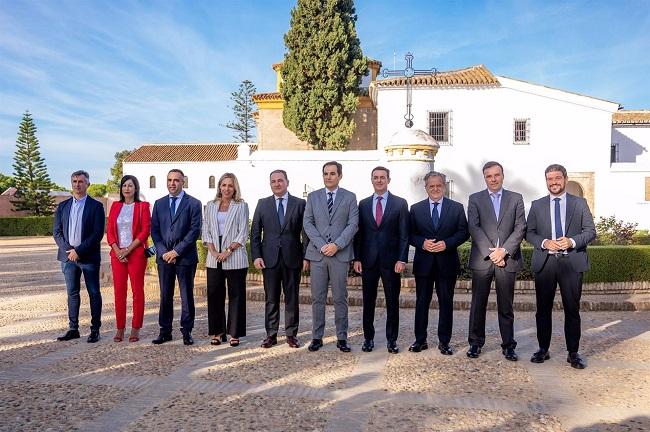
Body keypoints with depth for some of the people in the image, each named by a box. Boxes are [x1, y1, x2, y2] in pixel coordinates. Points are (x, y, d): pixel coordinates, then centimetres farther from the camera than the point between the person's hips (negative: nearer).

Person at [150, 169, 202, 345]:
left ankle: (187, 331, 12)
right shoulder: (159, 203, 12)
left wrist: (177, 251, -11)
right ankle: (165, 331, 17)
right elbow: (154, 230, 9)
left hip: (185, 257, -3)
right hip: (164, 256, 4)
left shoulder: (193, 203, -1)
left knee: (187, 295, 3)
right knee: (165, 296, 8)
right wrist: (163, 252, -5)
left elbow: (195, 230, -7)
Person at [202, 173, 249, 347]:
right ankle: (217, 331, 18)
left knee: (236, 295, 2)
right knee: (214, 294, 6)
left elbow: (243, 234, -3)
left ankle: (234, 333, 10)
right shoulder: (211, 206, 12)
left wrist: (228, 251, -12)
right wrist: (213, 251, -5)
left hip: (235, 258, -3)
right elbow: (206, 231, 9)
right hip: (214, 258, 3)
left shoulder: (241, 206, 3)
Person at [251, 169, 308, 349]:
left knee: (292, 298, 6)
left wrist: (306, 256, -4)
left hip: (292, 258, -1)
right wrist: (256, 256, -2)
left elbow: (306, 232, 2)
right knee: (271, 299, 7)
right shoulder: (262, 204, 8)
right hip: (269, 259, 1)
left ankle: (291, 334, 17)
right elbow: (255, 232, 7)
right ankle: (271, 334, 17)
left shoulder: (300, 204, 3)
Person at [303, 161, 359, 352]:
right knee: (317, 298, 5)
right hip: (317, 254, 2)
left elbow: (353, 224, -2)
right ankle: (317, 337, 14)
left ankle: (342, 338, 13)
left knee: (340, 298, 4)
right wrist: (321, 245, -9)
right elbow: (307, 223, 3)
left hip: (340, 254, -1)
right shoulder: (313, 197, 10)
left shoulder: (350, 197, 6)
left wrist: (336, 245, -13)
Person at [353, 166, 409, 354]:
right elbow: (359, 233, 8)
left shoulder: (400, 203, 2)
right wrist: (357, 258, 1)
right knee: (368, 301, 8)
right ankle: (368, 338, 20)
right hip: (368, 260, 2)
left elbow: (404, 234, -1)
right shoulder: (363, 204, 9)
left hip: (391, 260, -2)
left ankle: (392, 340, 18)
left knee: (392, 302, 5)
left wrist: (402, 259, -9)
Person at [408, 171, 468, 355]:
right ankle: (420, 340, 18)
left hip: (447, 263, 0)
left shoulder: (457, 207, 4)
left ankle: (444, 341, 18)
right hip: (423, 263, 1)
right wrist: (422, 243, -15)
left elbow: (463, 233, 0)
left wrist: (446, 243, -15)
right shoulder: (416, 209, 6)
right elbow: (410, 234, 4)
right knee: (422, 302, 7)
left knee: (446, 303, 6)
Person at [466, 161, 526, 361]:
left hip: (507, 259, 0)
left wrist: (504, 250, -11)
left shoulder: (516, 198, 9)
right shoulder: (475, 199, 7)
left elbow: (520, 228, 1)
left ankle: (508, 345, 17)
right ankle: (475, 343, 17)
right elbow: (473, 228, -3)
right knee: (478, 304, 6)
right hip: (482, 259, 0)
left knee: (506, 306, 7)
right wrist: (490, 252, -12)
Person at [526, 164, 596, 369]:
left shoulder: (580, 203, 8)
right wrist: (544, 243, -12)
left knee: (572, 309, 4)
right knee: (543, 309, 7)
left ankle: (573, 353, 15)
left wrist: (572, 241, -14)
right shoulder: (537, 205, 9)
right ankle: (543, 349, 19)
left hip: (572, 262, -1)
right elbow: (529, 233, 7)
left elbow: (590, 231, 4)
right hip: (545, 262, 1)